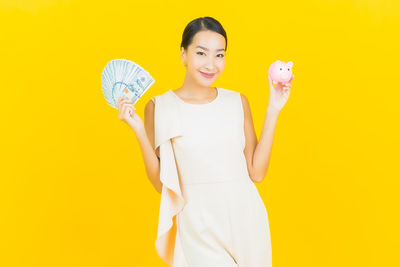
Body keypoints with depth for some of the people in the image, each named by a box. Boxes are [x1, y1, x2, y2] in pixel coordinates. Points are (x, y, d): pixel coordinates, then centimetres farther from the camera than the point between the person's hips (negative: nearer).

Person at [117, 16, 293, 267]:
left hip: (245, 217, 3)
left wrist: (273, 111, -2)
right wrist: (139, 131, -12)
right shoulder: (159, 107, -3)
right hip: (199, 227, -2)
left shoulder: (237, 102, 3)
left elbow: (256, 173, -1)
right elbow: (161, 183, -3)